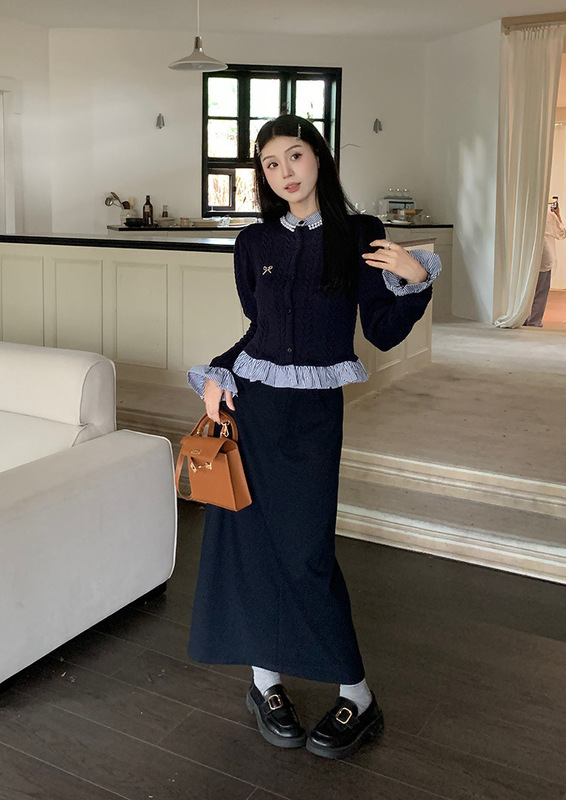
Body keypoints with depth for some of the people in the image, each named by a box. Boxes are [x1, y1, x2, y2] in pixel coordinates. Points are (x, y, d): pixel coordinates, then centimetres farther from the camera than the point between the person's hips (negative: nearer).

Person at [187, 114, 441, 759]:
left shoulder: (358, 236, 0)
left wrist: (414, 278, -15)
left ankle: (355, 695, 14)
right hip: (248, 402, 3)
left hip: (313, 412, -3)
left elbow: (383, 333, 0)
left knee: (305, 550, -3)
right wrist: (218, 375, -1)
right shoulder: (254, 243, 7)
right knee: (245, 538, 3)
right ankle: (265, 680, 21)